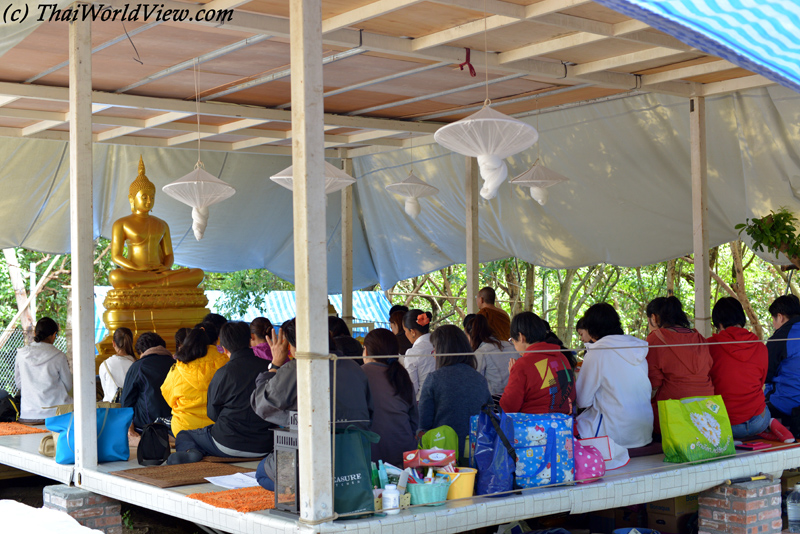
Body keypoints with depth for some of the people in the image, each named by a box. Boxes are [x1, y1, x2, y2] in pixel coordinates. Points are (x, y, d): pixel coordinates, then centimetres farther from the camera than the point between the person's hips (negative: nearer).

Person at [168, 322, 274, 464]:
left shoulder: (223, 373, -11)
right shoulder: (268, 367, -3)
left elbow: (213, 414, 3)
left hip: (230, 446, -4)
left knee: (183, 435, 20)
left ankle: (190, 451, -13)